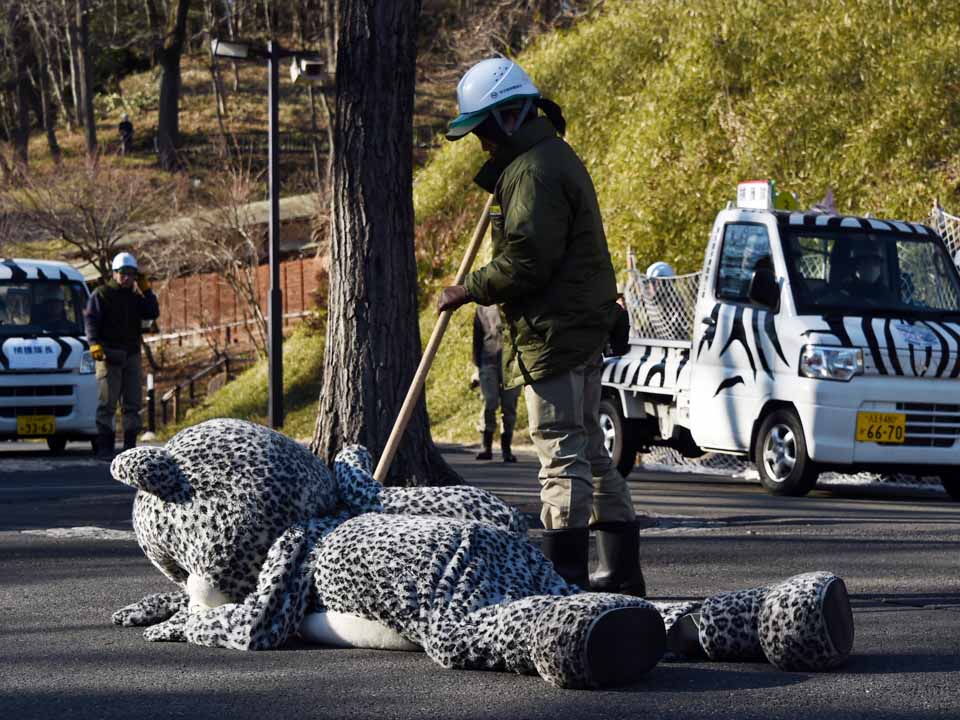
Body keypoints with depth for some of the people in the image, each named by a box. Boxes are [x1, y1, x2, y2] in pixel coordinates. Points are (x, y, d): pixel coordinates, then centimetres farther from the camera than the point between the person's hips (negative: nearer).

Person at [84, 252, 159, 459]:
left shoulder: (135, 297, 16)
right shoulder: (101, 295, 0)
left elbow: (153, 313, 5)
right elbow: (90, 319, -9)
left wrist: (145, 290, 0)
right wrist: (94, 343, -23)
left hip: (132, 354, 6)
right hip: (109, 354, -6)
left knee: (132, 403, 6)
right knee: (107, 403, -8)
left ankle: (130, 445, 11)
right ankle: (104, 447, -9)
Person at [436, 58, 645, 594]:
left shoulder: (534, 171, -15)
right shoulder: (555, 158, 19)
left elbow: (525, 262, -20)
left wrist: (467, 291, -8)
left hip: (553, 334, -11)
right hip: (583, 330, 11)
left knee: (562, 454, -10)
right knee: (591, 452, 13)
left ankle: (565, 570, -9)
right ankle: (622, 568, 17)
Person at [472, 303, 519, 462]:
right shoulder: (482, 308, 14)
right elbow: (477, 337, 14)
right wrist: (477, 365, 7)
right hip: (489, 361, 0)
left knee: (509, 406, -1)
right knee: (489, 403, -11)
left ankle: (506, 449, 5)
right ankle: (486, 446, -3)